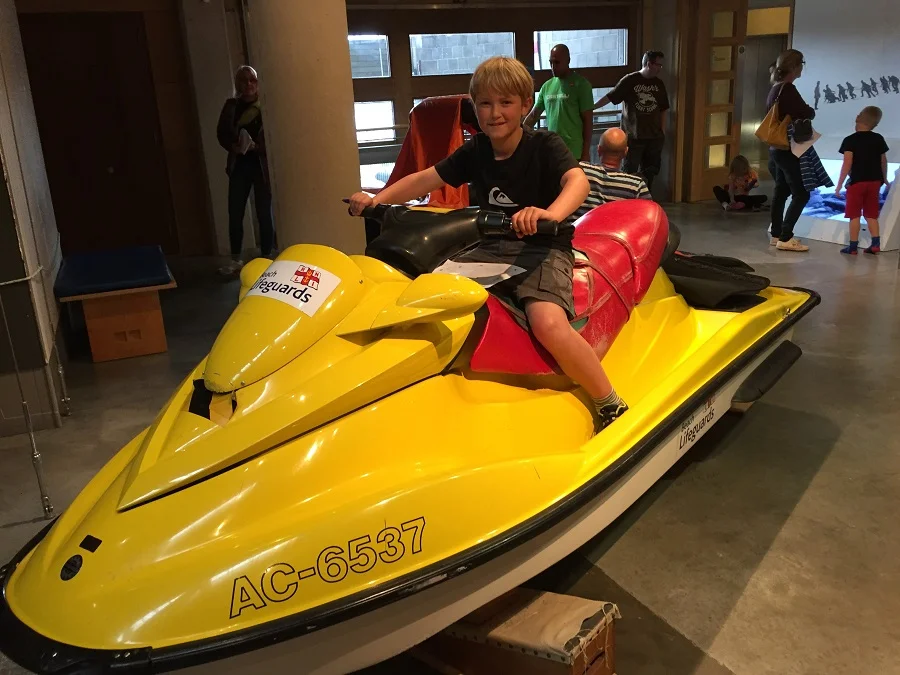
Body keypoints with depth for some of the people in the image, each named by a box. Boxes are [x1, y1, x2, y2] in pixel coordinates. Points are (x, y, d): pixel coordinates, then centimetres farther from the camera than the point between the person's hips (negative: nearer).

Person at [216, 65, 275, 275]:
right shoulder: (231, 105, 8)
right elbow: (221, 133, 10)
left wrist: (257, 146, -20)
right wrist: (233, 146, -9)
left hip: (262, 164, -3)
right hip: (239, 165, 3)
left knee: (264, 214, 1)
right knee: (235, 214, 4)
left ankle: (266, 258, 13)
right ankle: (235, 259, 17)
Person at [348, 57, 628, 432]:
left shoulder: (545, 145, -7)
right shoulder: (475, 151, 9)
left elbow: (578, 180, -25)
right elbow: (425, 179, 11)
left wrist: (550, 213, -48)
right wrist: (375, 200, -4)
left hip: (543, 249, -6)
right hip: (491, 248, 6)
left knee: (549, 325, -33)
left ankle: (611, 407, -13)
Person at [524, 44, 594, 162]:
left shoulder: (580, 84, -2)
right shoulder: (547, 86, 12)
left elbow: (588, 120, -5)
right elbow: (533, 115, 18)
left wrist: (586, 151, -9)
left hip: (574, 152, -5)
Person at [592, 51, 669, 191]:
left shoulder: (658, 84, 9)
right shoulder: (629, 80, -7)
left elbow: (663, 109, 14)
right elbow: (610, 97, -8)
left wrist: (663, 132, 10)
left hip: (654, 137, 5)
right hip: (633, 136, -5)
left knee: (649, 172, 12)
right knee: (630, 172, -1)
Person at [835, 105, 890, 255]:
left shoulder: (850, 140, -9)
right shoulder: (879, 139, 6)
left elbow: (847, 164, -16)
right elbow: (883, 161, 13)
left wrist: (840, 184, -12)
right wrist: (884, 179, 27)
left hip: (857, 182, -5)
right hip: (874, 182, 5)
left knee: (854, 215, 0)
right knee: (871, 215, 13)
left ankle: (853, 246, 0)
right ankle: (876, 243, 9)